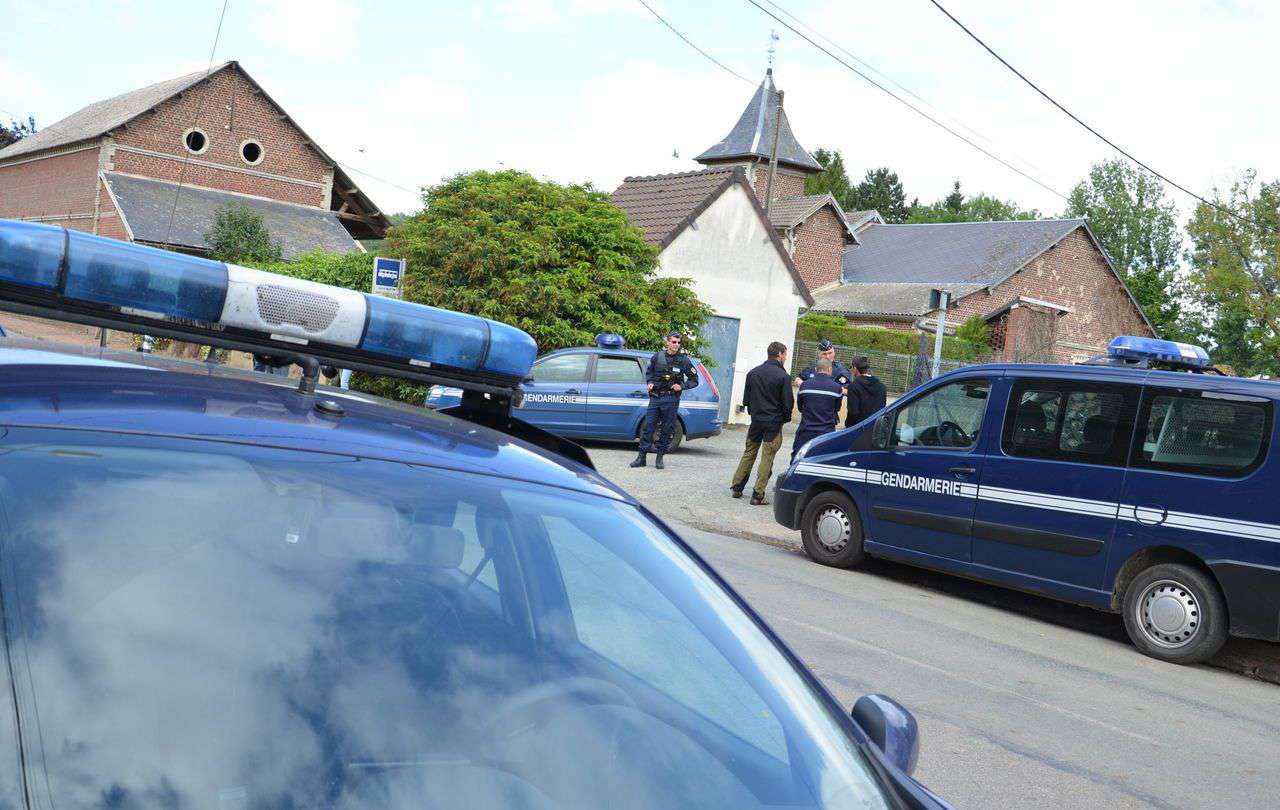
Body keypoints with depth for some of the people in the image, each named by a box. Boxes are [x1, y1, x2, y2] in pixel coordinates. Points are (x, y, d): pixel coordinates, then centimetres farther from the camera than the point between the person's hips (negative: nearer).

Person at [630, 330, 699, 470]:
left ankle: (659, 458, 14)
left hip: (671, 399, -1)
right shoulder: (657, 356, 4)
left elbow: (694, 380, 6)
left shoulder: (684, 360, 0)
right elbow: (648, 372, 19)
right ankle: (642, 457, 4)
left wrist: (682, 386, -9)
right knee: (648, 427, -1)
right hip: (655, 397, 1)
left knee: (666, 430, 3)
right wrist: (649, 383, 1)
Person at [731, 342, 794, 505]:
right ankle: (757, 495, 1)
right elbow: (788, 403, -12)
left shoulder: (753, 373, 3)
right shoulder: (783, 376, -13)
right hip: (774, 423, -5)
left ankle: (737, 487, 20)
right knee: (767, 458, 2)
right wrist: (785, 417, 6)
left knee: (748, 455, 17)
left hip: (756, 420, 5)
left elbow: (746, 400, 7)